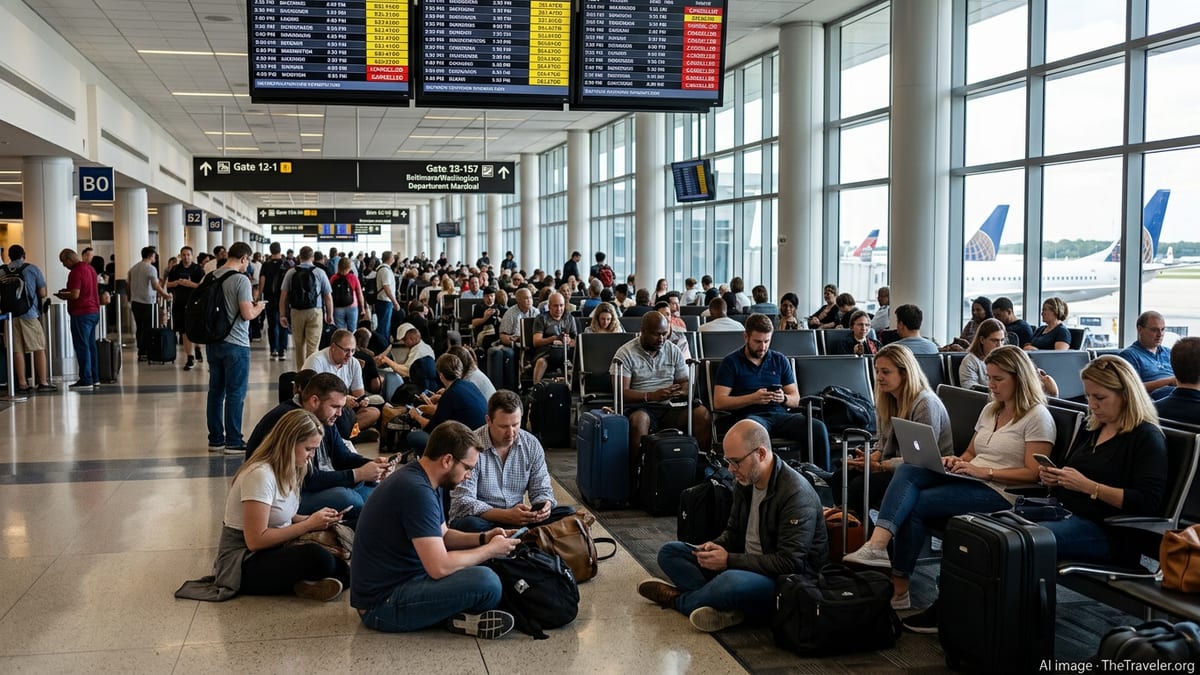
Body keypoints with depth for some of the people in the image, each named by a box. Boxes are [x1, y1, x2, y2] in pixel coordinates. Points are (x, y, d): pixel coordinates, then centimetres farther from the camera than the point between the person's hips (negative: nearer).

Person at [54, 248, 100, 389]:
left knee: (82, 347, -4)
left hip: (81, 314, -9)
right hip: (94, 312, 9)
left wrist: (63, 296, -4)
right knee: (91, 345, 13)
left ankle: (86, 380, -4)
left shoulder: (75, 272, -16)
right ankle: (94, 378, 17)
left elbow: (75, 295, -22)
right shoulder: (89, 268, 12)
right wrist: (67, 292, 18)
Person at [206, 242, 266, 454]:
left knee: (216, 391, 13)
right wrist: (259, 307, 2)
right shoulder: (241, 280, -15)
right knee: (235, 394, 0)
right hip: (235, 344, -7)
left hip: (213, 342, 7)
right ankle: (233, 442, 4)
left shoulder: (211, 277, 6)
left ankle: (215, 439, 20)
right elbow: (247, 314, -20)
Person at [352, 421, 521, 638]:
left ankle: (459, 614, 0)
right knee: (486, 581, -25)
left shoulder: (421, 479, 8)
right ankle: (462, 619, 1)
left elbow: (442, 535, 21)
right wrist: (491, 550, -12)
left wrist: (483, 539, 4)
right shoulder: (417, 491, -24)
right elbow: (439, 567, -27)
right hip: (381, 605, -11)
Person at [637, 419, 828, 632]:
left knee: (732, 581, -41)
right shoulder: (745, 482, 6)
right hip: (746, 567, 9)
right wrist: (716, 546, -5)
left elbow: (789, 563, -24)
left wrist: (729, 560, -23)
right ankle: (722, 607, -21)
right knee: (670, 552, 3)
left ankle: (678, 600, -8)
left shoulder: (796, 494, -20)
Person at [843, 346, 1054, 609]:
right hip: (969, 480, 8)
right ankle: (877, 544, -38)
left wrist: (985, 471, -19)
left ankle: (898, 588, -14)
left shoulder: (1038, 417, -5)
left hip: (1000, 492, -8)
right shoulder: (990, 410, 20)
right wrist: (958, 461, 2)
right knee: (907, 471, -20)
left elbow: (1033, 473, -13)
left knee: (915, 505, -23)